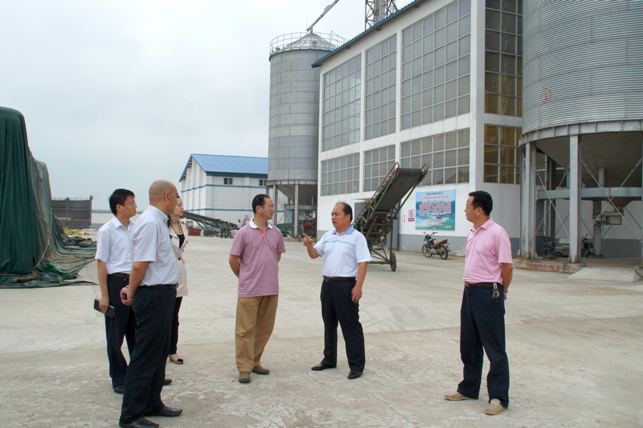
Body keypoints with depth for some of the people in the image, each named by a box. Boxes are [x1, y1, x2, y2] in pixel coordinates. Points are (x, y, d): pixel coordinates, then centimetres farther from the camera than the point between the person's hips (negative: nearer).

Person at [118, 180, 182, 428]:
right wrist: (132, 292, -8)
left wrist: (132, 290, 10)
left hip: (162, 295, 10)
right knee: (146, 356, -1)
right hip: (154, 296, -10)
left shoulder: (158, 221, 12)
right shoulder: (151, 223, -20)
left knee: (159, 352, 19)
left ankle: (152, 404, 32)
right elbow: (139, 266, -22)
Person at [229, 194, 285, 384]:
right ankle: (244, 368, 10)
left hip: (271, 289, 5)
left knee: (265, 328, 12)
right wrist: (246, 277, 7)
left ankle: (255, 362, 26)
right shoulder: (244, 232, -7)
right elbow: (233, 259, -1)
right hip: (249, 290, -5)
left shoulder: (276, 232, 6)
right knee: (246, 329, 1)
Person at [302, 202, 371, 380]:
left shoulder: (357, 237, -8)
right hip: (327, 284, 7)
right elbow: (314, 255, 12)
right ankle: (329, 359, 28)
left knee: (350, 325, -1)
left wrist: (358, 287, -19)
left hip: (346, 285, -7)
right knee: (329, 324, 15)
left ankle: (357, 365, 7)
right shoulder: (328, 236, 10)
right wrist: (309, 245, -10)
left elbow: (363, 263, -12)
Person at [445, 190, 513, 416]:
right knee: (469, 345, 16)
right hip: (469, 291, 9)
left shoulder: (497, 233, -15)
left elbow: (507, 267, -12)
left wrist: (500, 291, 1)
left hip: (488, 293, -9)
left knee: (494, 348, 1)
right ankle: (469, 389, 30)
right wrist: (471, 287, 15)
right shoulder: (472, 233, 11)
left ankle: (499, 397, 11)